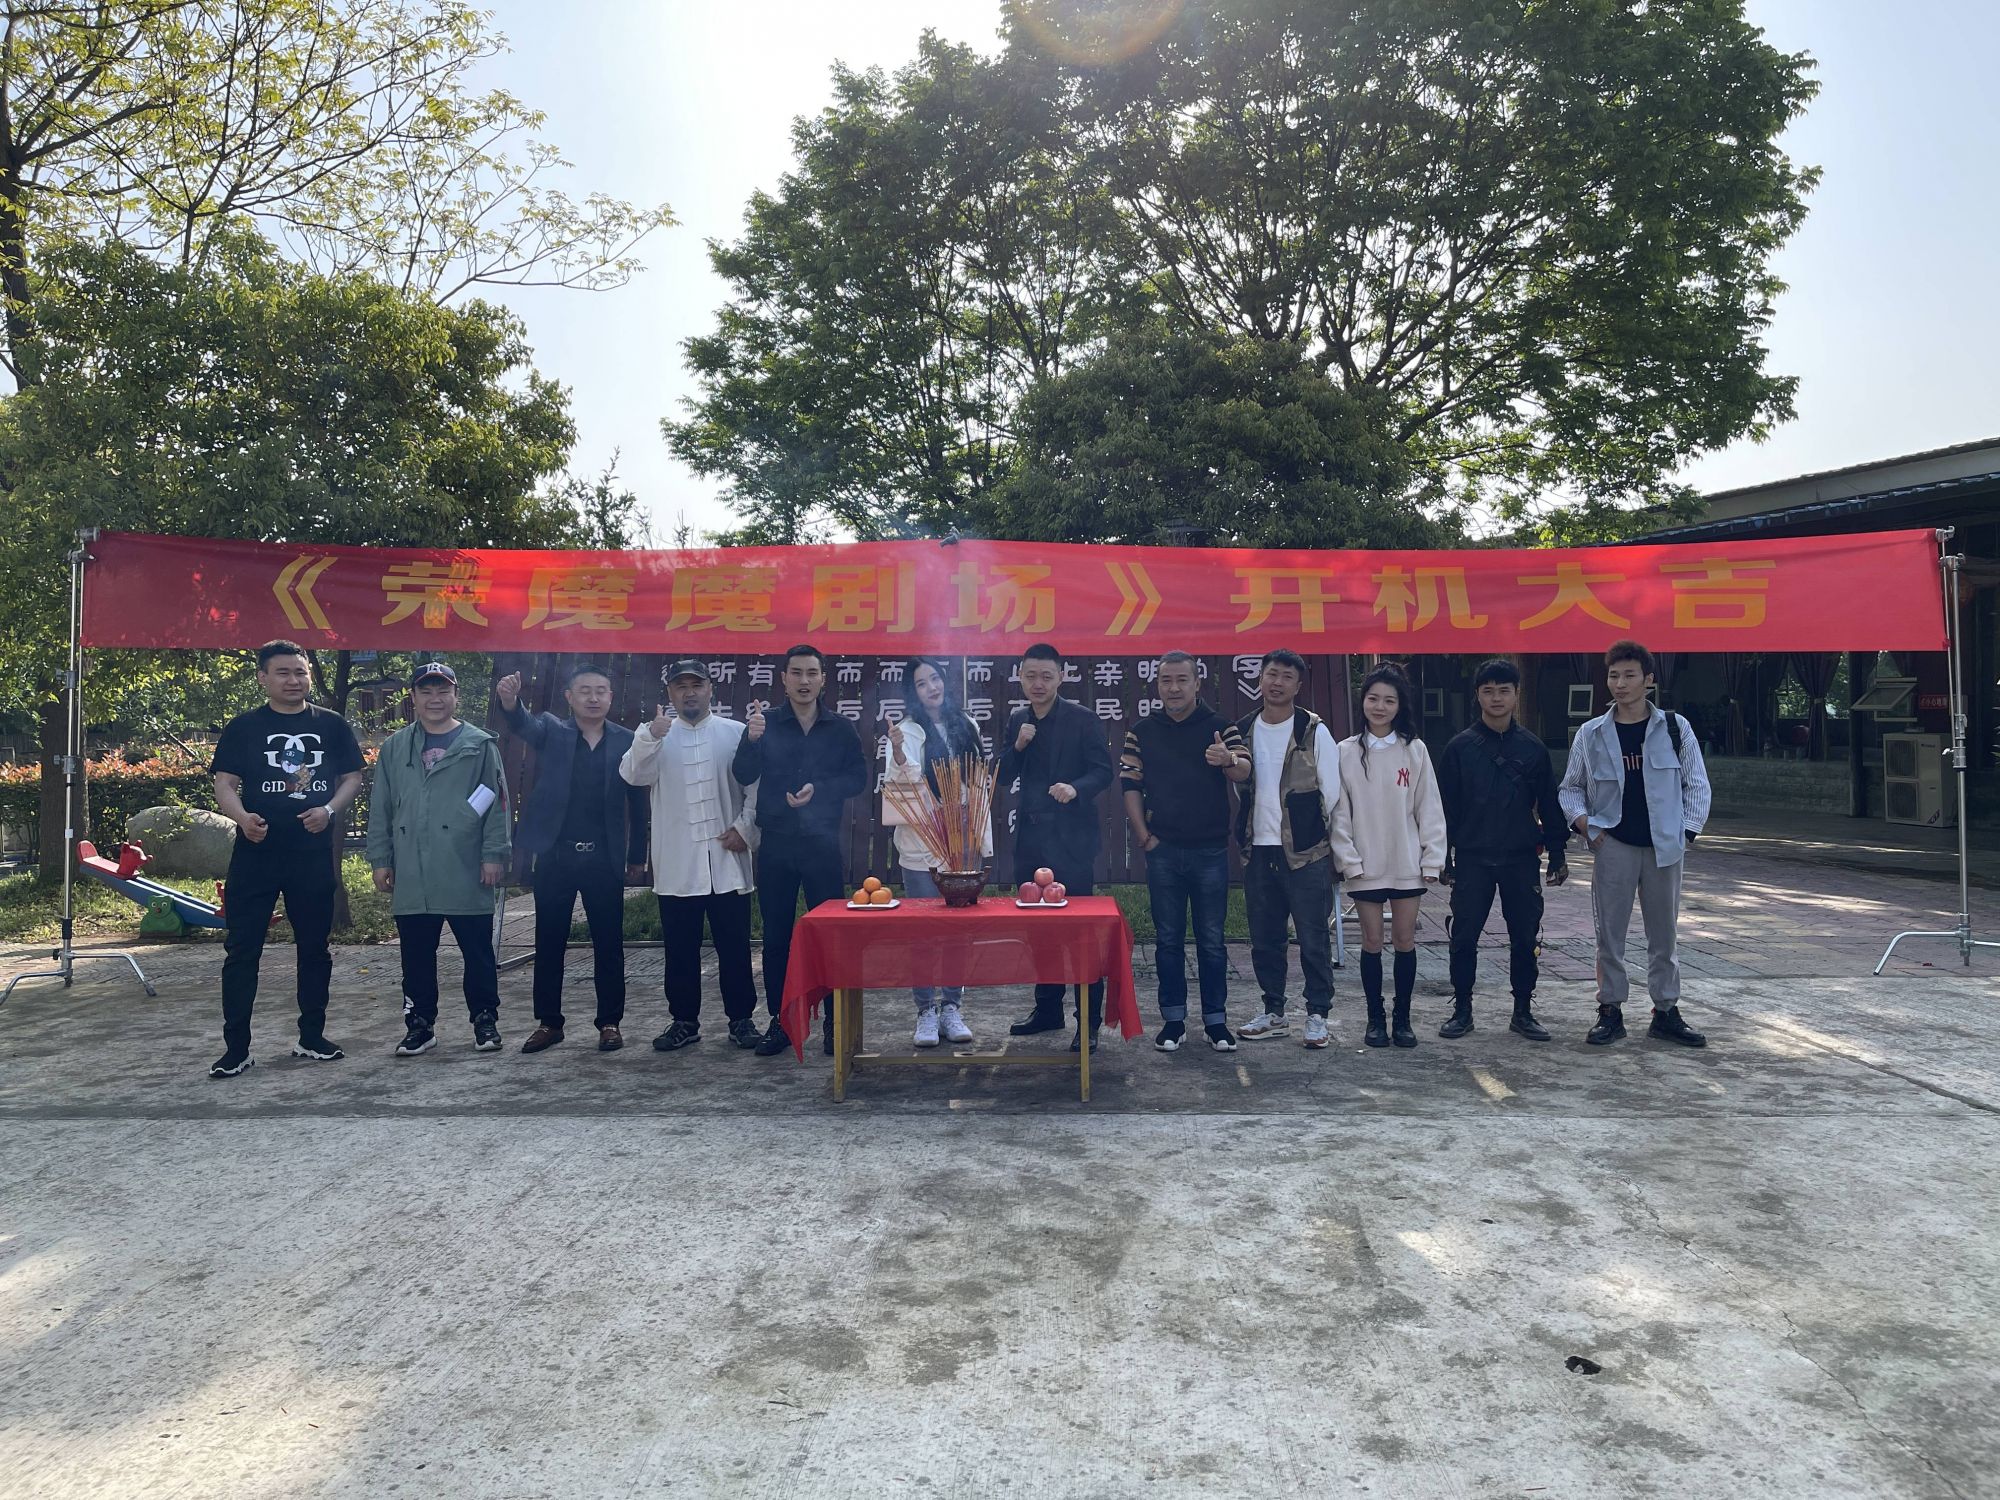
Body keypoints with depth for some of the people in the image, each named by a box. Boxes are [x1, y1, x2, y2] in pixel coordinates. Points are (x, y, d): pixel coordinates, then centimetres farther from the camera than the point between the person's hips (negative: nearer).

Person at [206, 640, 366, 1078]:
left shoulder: (332, 725, 7)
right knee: (242, 950, -1)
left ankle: (312, 1038, 23)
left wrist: (329, 810, -10)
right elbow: (224, 783, -1)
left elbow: (352, 778, 9)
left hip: (314, 856, 2)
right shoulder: (243, 728, 2)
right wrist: (242, 816, -21)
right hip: (255, 855, -2)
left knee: (314, 947, 10)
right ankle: (236, 1048, 7)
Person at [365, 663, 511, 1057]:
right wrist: (380, 859, 7)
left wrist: (493, 854, -7)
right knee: (416, 956, 10)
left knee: (478, 953, 5)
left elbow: (497, 802, -1)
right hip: (411, 876, 3)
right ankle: (420, 1025, 22)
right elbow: (380, 808, 12)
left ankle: (485, 1021, 17)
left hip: (466, 875, -3)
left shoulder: (480, 745, 2)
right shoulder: (394, 748, 11)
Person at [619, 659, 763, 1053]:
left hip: (726, 860, -1)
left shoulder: (735, 733, 6)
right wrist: (653, 736, -25)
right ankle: (684, 1020, 19)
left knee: (734, 946, 4)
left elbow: (755, 787, 5)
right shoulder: (653, 734, 8)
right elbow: (633, 774, -10)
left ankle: (741, 1018, 14)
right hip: (677, 865, 1)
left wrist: (744, 828, -7)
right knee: (680, 949, 8)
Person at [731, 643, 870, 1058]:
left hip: (823, 845, -1)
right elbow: (744, 776, -7)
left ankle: (834, 1021, 9)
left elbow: (858, 778, 2)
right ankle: (779, 1021, 15)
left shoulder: (840, 730, 5)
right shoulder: (766, 724, 3)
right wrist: (752, 739, -26)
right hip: (776, 846, 1)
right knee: (776, 935, 6)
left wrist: (819, 788, -15)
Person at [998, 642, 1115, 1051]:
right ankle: (1047, 1009, 26)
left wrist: (1076, 788, -27)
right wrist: (1017, 746, -8)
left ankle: (1089, 1021, 4)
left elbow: (1103, 772, -8)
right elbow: (1001, 777, 10)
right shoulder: (1017, 721, 11)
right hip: (1030, 838, 6)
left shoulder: (1082, 720, -5)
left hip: (1070, 838, -6)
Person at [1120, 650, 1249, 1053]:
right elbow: (1130, 785, 5)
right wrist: (1143, 836, -3)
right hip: (1163, 851, 1)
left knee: (1212, 940, 4)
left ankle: (1216, 1021, 13)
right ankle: (1173, 1021, 15)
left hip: (1210, 850, -1)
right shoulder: (1142, 732, 5)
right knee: (1168, 939, 7)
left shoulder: (1220, 727, 1)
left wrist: (1228, 760, -34)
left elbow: (1244, 772, -11)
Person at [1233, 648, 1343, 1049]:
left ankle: (1317, 1015, 12)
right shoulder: (1243, 731, 8)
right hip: (1258, 851, 4)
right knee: (1264, 939, 11)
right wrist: (1248, 831, 11)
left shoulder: (1314, 731, -4)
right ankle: (1274, 1013, 23)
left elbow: (1331, 791, -2)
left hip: (1306, 852, -4)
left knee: (1314, 938, 0)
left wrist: (1312, 833, 3)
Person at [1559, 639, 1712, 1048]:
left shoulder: (1675, 728, 2)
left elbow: (1696, 785, 6)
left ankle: (1666, 1011, 19)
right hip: (1613, 847, 0)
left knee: (1664, 933, 9)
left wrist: (1687, 830, 0)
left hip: (1664, 847, 0)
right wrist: (1582, 821, -4)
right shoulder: (1591, 734, 2)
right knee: (1610, 932, 3)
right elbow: (1571, 787, 12)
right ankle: (1610, 1010, 12)